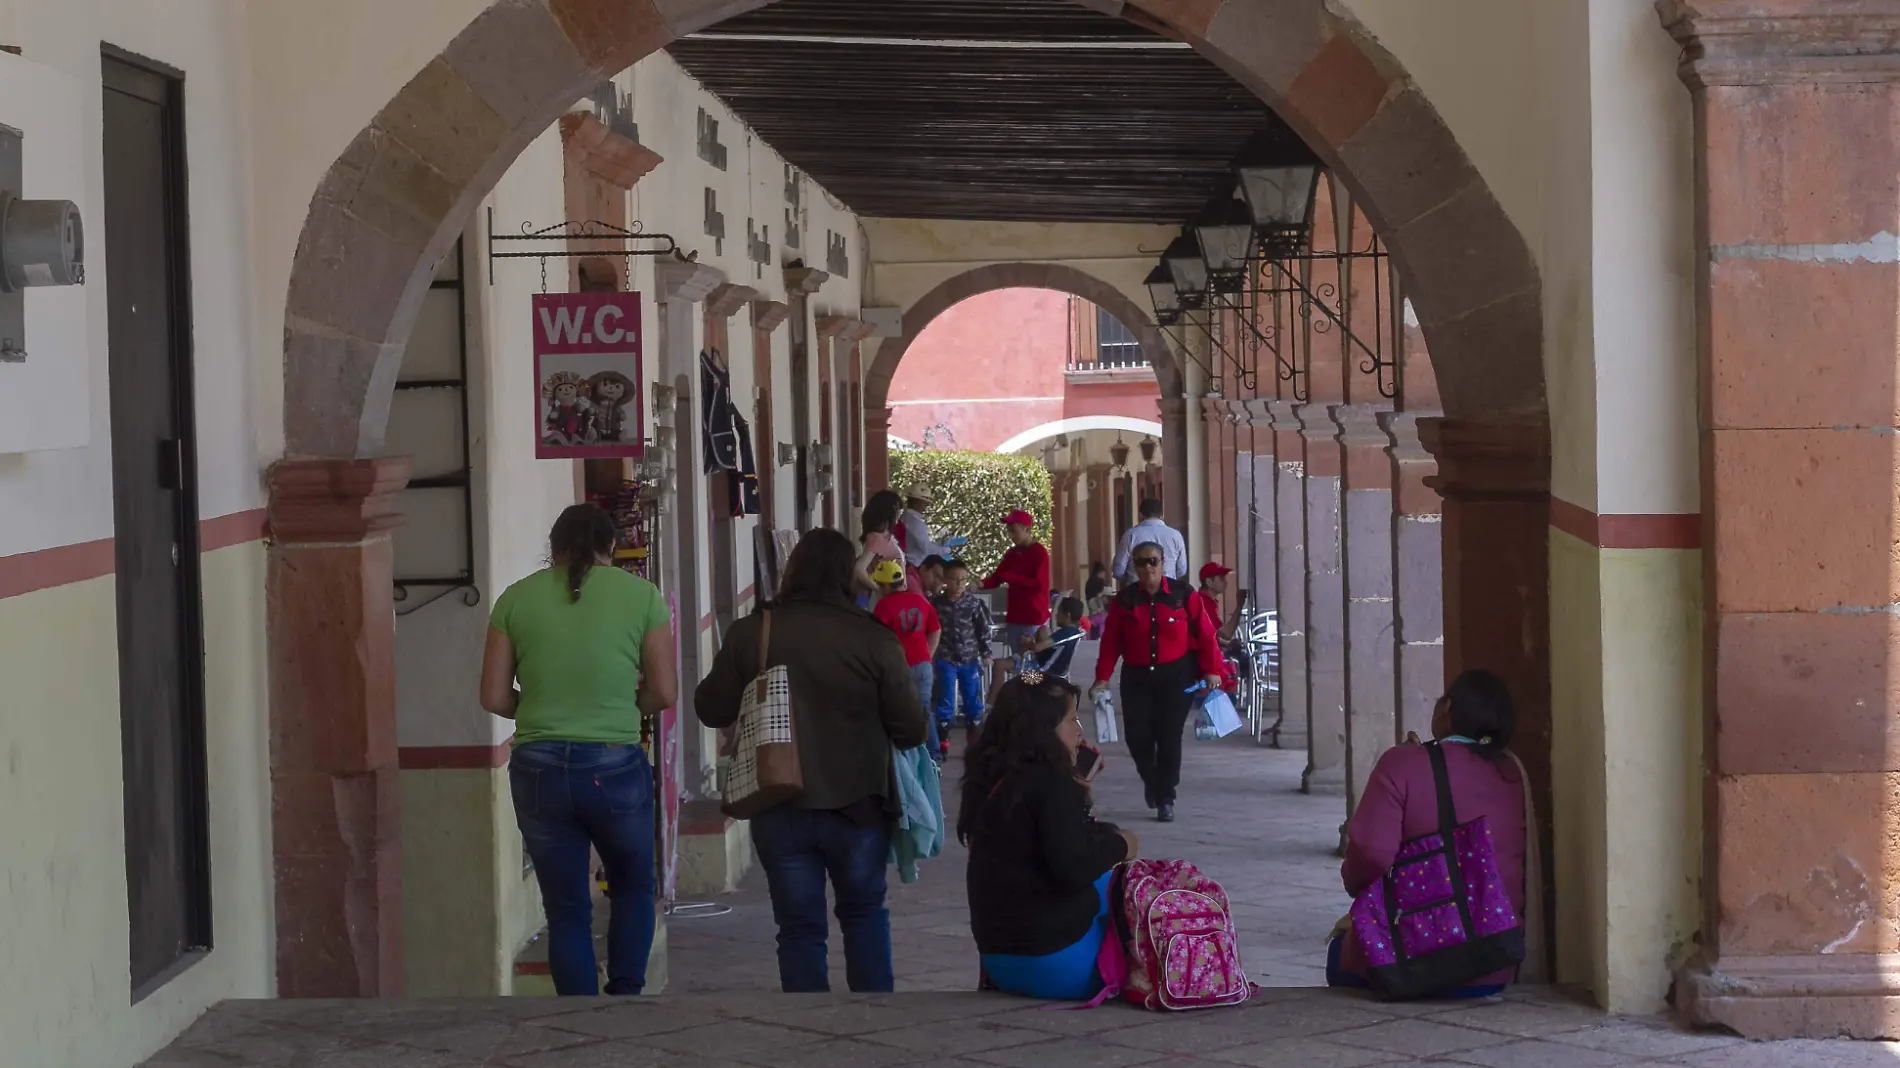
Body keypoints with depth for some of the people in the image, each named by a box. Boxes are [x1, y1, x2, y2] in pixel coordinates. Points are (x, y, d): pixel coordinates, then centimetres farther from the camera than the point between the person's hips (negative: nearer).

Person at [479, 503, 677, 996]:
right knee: (632, 887, 22)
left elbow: (494, 697, 3)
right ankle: (625, 992, 8)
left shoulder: (517, 598, 5)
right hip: (616, 766, -1)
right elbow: (664, 693, 0)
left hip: (538, 769, 1)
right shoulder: (640, 594, 1)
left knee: (566, 910, 11)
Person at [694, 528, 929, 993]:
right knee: (864, 911, 20)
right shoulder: (873, 638, -11)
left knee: (799, 926, 10)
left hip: (779, 808, 1)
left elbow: (713, 710, 3)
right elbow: (912, 729, -9)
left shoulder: (749, 633, -6)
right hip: (858, 803, -1)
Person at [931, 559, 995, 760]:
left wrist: (985, 655, 0)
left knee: (973, 701, 8)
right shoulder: (936, 604, -4)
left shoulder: (975, 604, -3)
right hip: (946, 661, -1)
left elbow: (984, 631, 2)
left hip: (970, 660, 1)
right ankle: (943, 741, 11)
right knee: (945, 701, 5)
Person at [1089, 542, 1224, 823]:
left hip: (1177, 676, -2)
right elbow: (1110, 642, 1)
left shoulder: (1184, 595, -4)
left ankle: (1166, 799, 9)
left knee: (1169, 738, -4)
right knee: (1138, 737, -4)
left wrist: (1211, 671, -7)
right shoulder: (1124, 600, 2)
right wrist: (1103, 678, -4)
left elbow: (1205, 634, -3)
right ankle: (1151, 781, 29)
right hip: (1137, 677, 2)